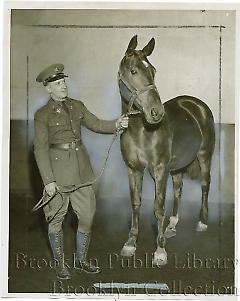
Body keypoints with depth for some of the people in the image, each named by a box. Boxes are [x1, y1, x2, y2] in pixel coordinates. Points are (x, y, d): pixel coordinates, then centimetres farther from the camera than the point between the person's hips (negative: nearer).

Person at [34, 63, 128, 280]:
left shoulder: (77, 106, 9)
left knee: (87, 215, 8)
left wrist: (116, 124, -10)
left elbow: (96, 124, 10)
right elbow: (40, 149, -9)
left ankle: (82, 259, 26)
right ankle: (60, 263, 23)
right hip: (58, 167, -5)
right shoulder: (43, 115, -7)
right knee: (57, 218, 7)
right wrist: (48, 180, -14)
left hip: (82, 168, 5)